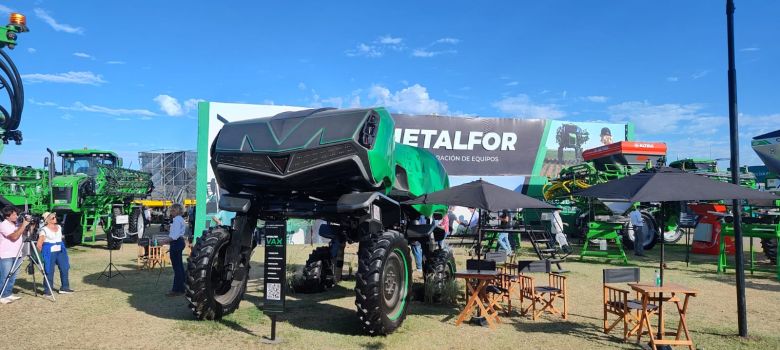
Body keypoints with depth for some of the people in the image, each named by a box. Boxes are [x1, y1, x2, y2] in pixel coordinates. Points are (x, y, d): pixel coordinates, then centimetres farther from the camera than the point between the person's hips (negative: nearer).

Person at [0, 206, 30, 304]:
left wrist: (28, 224, 1)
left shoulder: (17, 225, 11)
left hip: (16, 255, 7)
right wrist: (24, 225, -21)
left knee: (12, 277, 11)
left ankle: (8, 294, 19)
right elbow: (14, 236, -23)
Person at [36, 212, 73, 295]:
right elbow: (39, 245, -9)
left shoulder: (59, 227, 11)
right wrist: (43, 252, 0)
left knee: (64, 269, 5)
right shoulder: (44, 230, -9)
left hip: (60, 251, 6)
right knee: (49, 271, -3)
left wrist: (62, 247, 16)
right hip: (49, 252, -6)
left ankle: (64, 288, 15)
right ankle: (47, 290, 8)